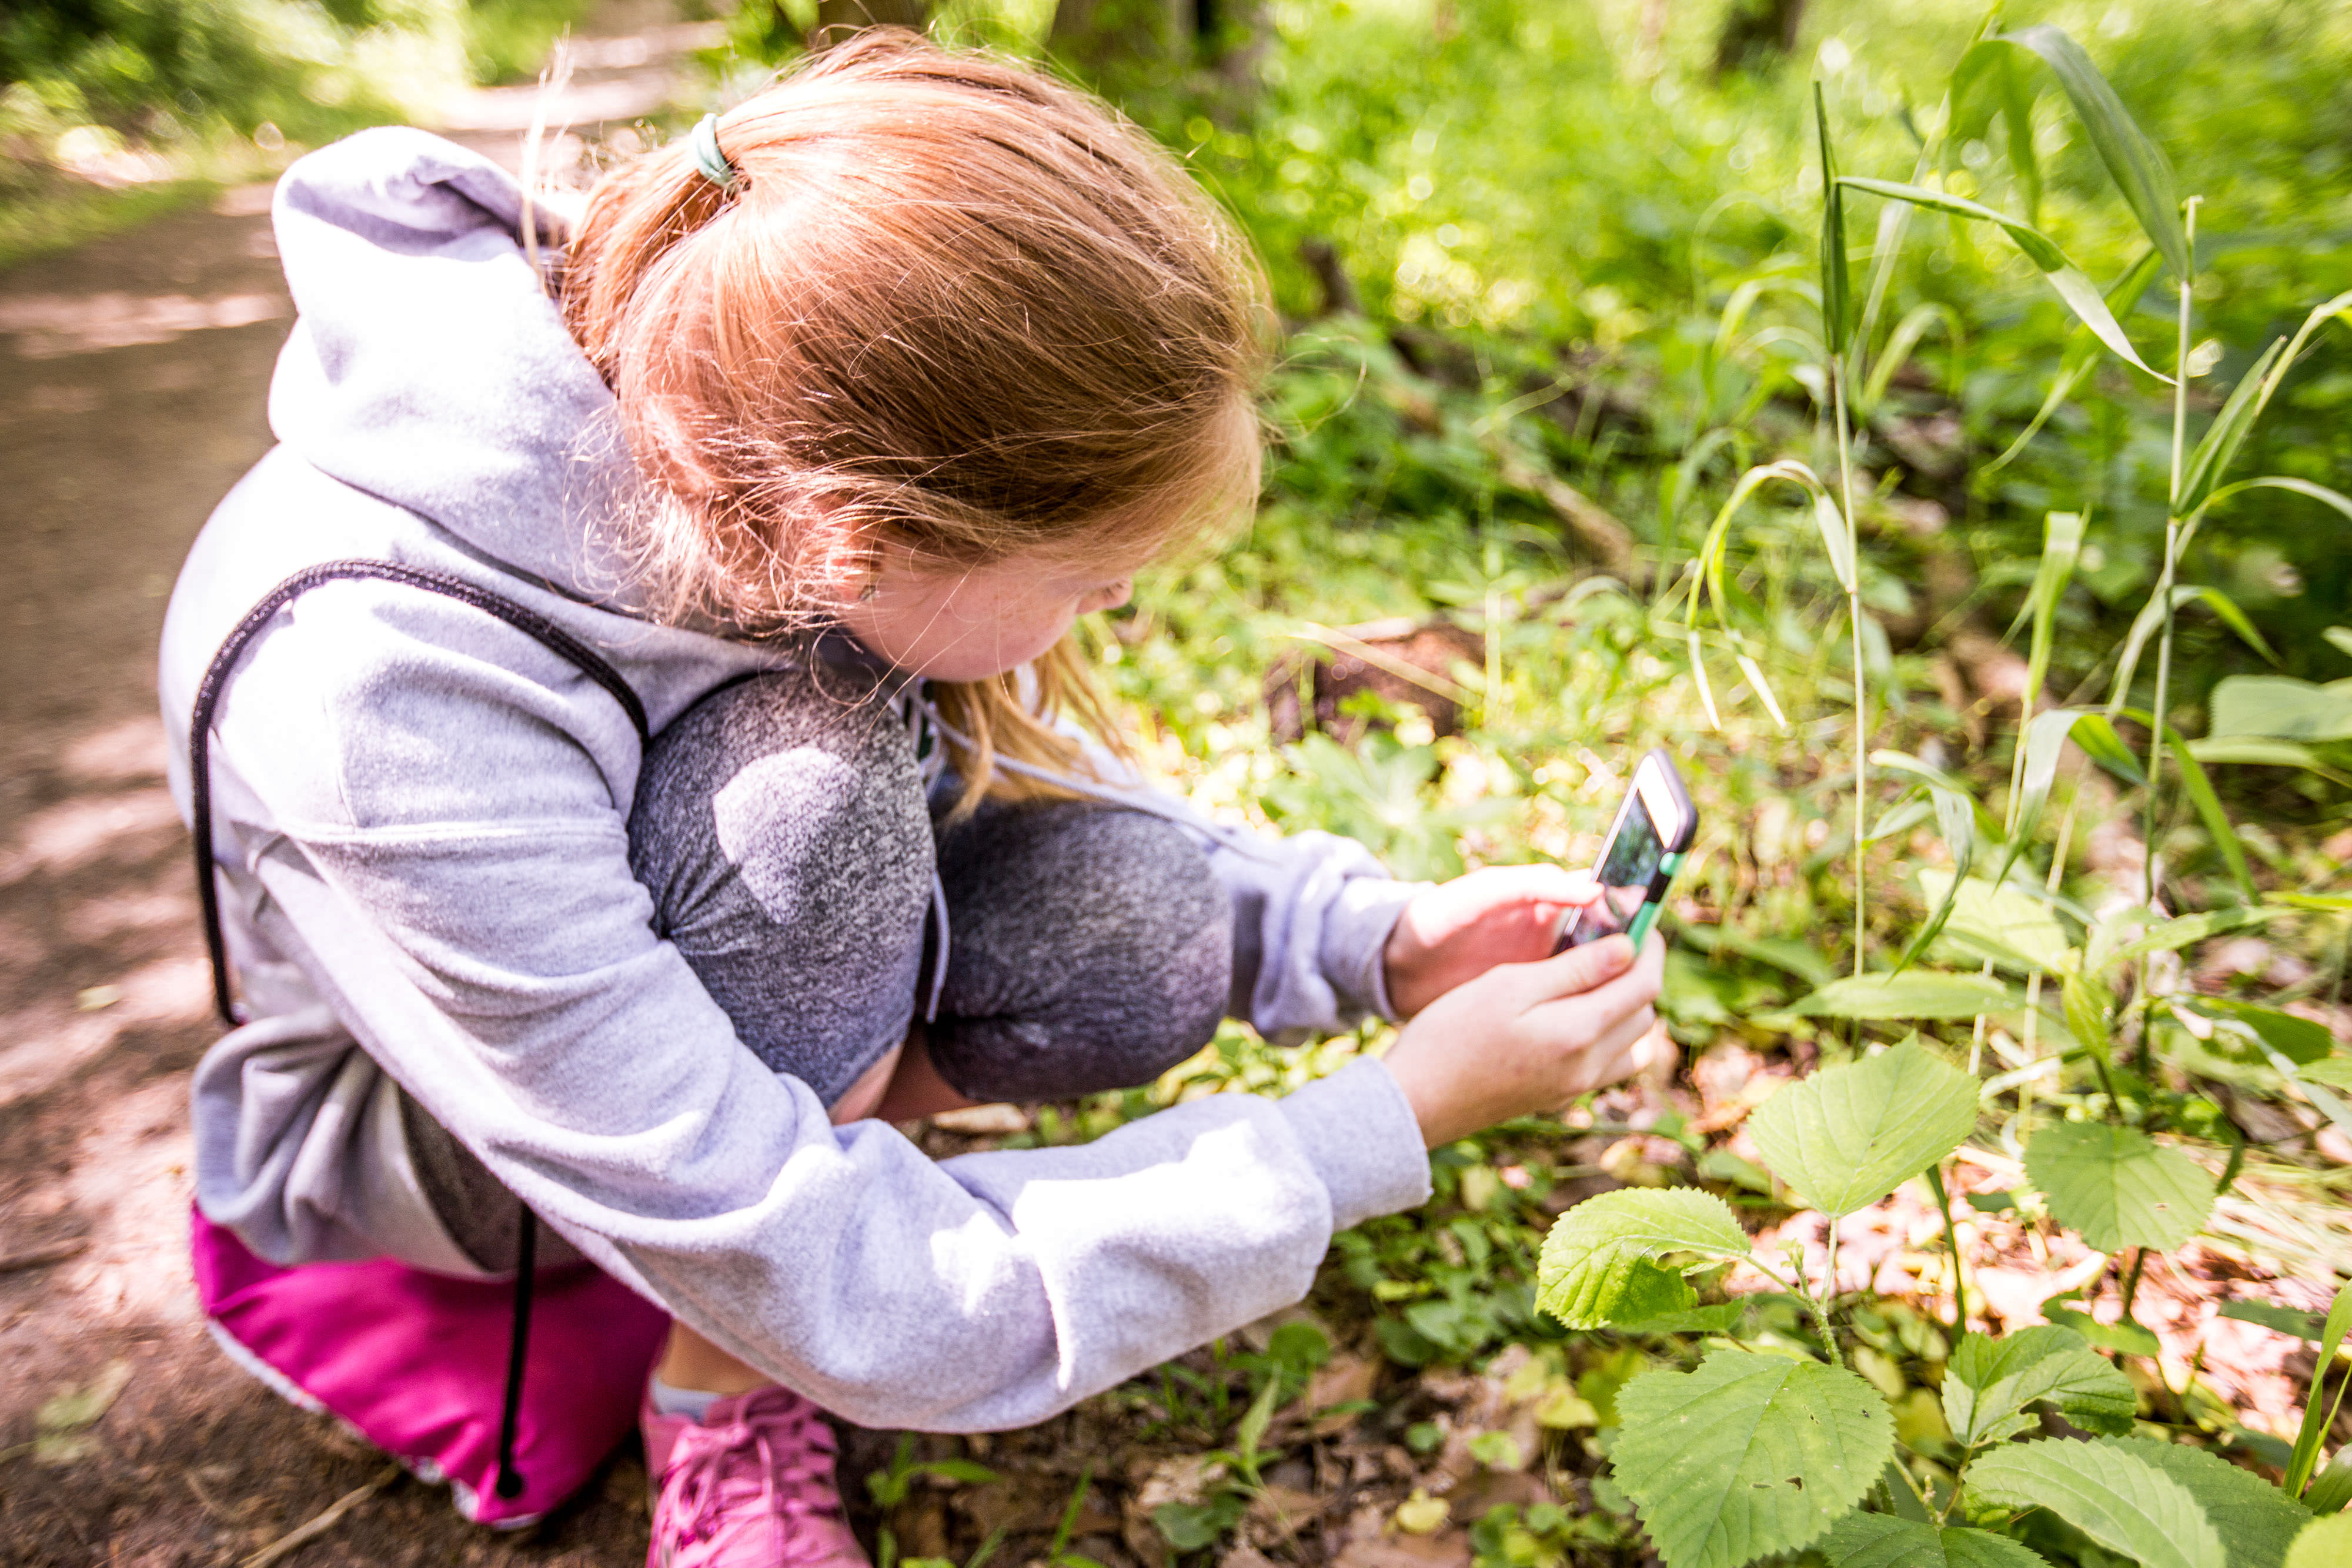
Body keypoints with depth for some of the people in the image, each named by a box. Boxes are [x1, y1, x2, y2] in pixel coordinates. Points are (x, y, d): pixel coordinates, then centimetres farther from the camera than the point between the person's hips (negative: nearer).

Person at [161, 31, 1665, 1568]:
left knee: (1135, 932, -21)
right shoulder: (389, 711, -40)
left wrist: (1376, 938, -17)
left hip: (646, 956, 5)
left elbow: (1025, 775, -5)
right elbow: (854, 1308, -36)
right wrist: (1402, 1118, -31)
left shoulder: (767, 454, -23)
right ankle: (728, 1406, -11)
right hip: (397, 1127, -4)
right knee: (818, 778, -34)